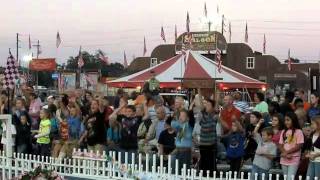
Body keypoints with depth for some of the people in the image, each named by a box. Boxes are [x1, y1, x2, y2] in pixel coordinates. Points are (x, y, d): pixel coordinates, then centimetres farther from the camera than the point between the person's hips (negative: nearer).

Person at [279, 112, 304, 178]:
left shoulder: (298, 132, -4)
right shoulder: (283, 132, 11)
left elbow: (299, 146, -10)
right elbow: (281, 145, 6)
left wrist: (287, 152, -13)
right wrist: (286, 154, -12)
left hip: (294, 160, -5)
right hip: (284, 160, 5)